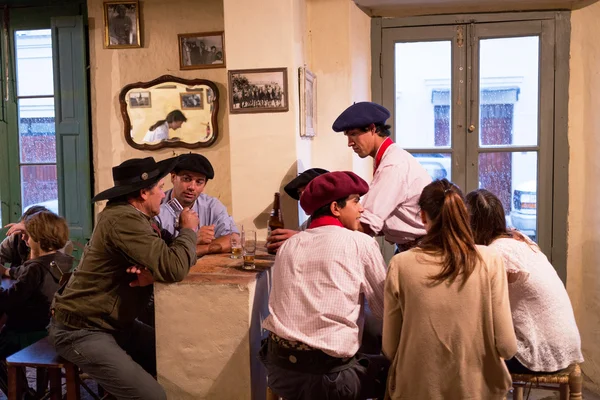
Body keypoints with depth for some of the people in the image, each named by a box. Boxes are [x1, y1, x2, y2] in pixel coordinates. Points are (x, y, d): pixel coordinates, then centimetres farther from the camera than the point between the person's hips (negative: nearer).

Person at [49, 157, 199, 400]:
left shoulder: (140, 216, 7)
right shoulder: (123, 219, -25)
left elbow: (167, 258, 8)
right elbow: (175, 268, -33)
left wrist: (154, 272, -16)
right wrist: (188, 230, -13)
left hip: (115, 323, 10)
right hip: (81, 331, -9)